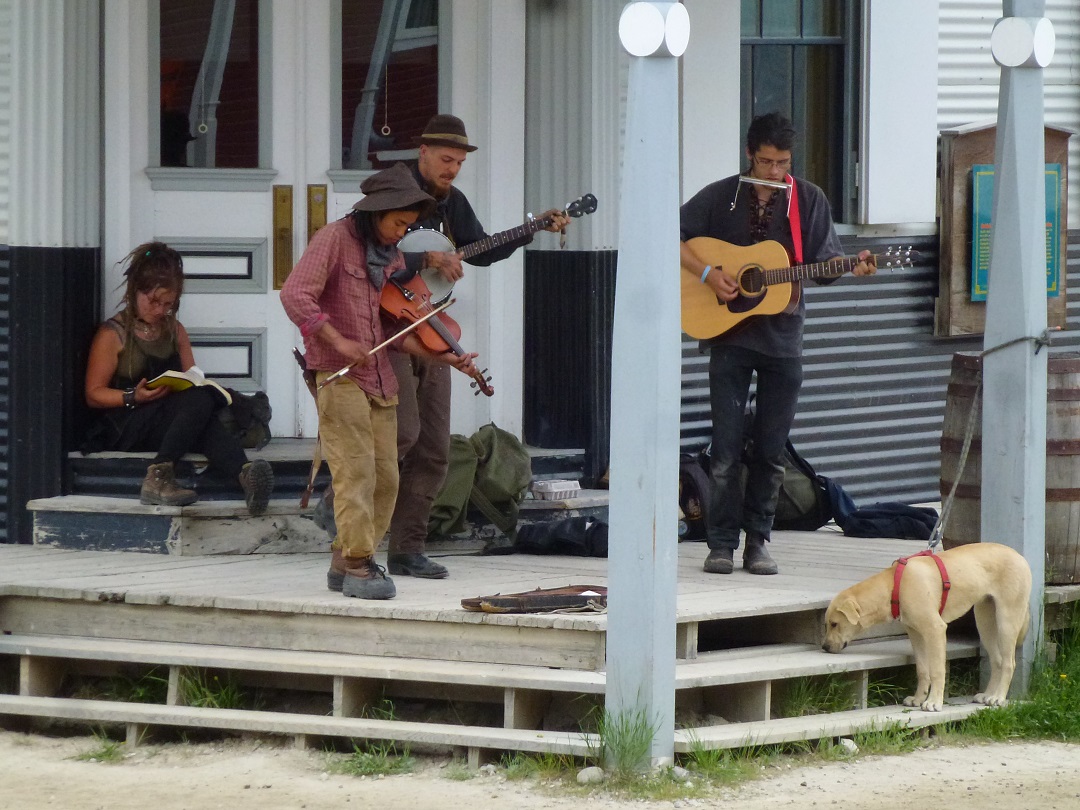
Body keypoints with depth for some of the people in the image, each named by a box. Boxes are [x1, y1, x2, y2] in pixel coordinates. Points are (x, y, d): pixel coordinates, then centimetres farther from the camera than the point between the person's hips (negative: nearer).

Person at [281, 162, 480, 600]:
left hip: (379, 378, 8)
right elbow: (295, 294, -17)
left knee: (385, 477, 6)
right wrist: (337, 340, -25)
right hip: (339, 376, -8)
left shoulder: (392, 256, 16)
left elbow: (399, 331, 16)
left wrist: (442, 357, 2)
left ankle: (344, 561, 17)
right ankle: (359, 566, -12)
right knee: (357, 469, -14)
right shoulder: (335, 240, -6)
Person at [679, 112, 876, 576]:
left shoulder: (809, 200, 4)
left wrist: (851, 267, -17)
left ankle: (758, 541, 14)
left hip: (782, 337, 1)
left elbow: (824, 258, 4)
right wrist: (705, 273, -11)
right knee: (727, 446, -3)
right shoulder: (720, 197, 1)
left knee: (771, 449, 4)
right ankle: (722, 543, 2)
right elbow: (671, 236, 2)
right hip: (729, 334, -1)